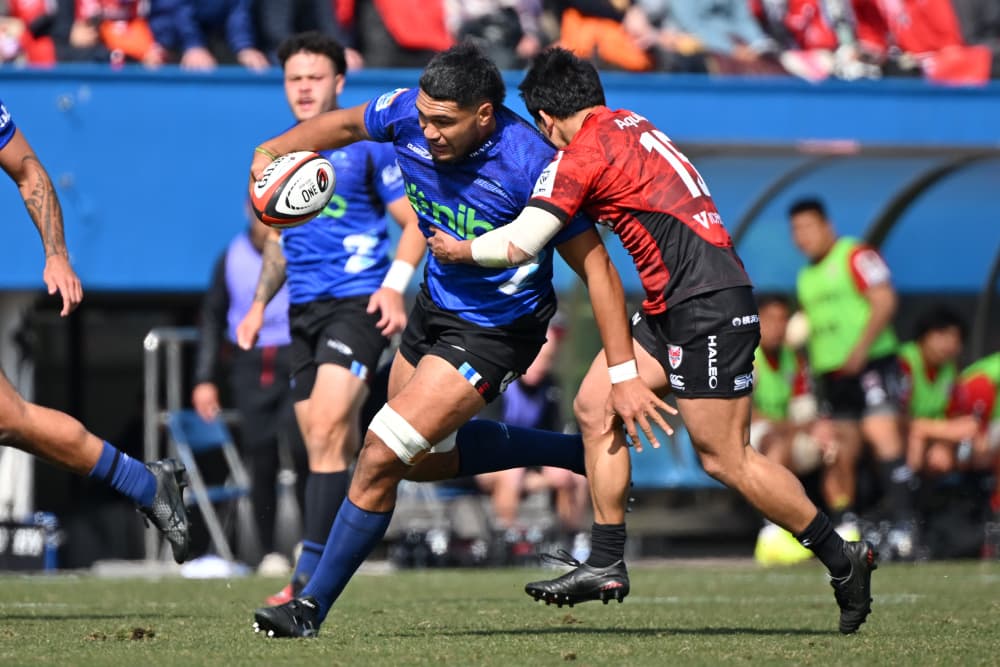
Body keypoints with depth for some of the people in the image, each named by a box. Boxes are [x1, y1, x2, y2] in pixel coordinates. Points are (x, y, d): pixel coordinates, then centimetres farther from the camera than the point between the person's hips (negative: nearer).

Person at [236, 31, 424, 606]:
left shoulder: (367, 144, -3)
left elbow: (415, 221, -1)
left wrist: (395, 285, -15)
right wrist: (260, 304, 16)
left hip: (357, 304, -6)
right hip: (305, 311, 6)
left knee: (326, 434, -18)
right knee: (338, 445, 7)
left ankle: (311, 575, -21)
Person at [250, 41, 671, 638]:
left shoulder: (531, 167, -30)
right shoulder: (409, 115, -15)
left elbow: (596, 266, -23)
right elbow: (345, 124, 10)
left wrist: (624, 374, -25)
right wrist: (273, 150, -5)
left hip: (493, 333, -8)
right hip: (436, 304, 8)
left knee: (381, 457, -14)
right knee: (426, 459, 23)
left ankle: (313, 606, -1)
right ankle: (578, 453, 35)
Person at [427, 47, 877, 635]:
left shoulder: (583, 156, -11)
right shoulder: (632, 125, 15)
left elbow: (518, 245, -11)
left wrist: (460, 250, 9)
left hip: (706, 305, -10)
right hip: (674, 307, 10)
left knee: (726, 459, -7)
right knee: (596, 405, 7)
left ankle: (843, 558, 2)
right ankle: (607, 564, 8)